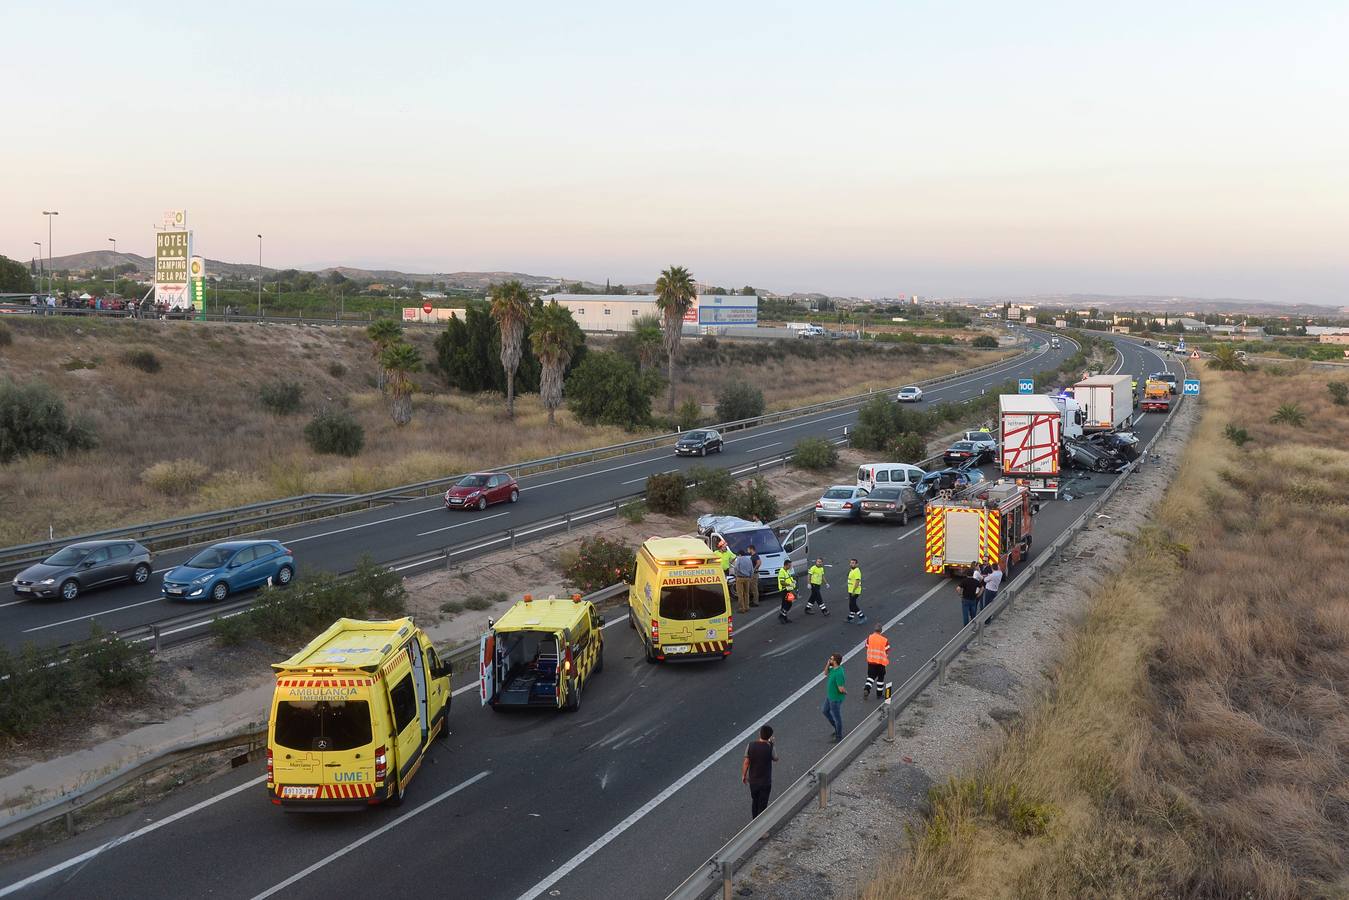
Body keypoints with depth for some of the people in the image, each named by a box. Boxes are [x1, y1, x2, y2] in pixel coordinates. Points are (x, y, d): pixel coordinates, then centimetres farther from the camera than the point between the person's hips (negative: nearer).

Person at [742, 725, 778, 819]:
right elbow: (775, 759, -1)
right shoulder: (770, 748, -22)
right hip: (765, 782, -4)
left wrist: (743, 776, 6)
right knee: (762, 804, 12)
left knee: (755, 801, 25)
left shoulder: (751, 745, -14)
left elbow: (746, 762, -8)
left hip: (753, 780, 4)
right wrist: (771, 743, 5)